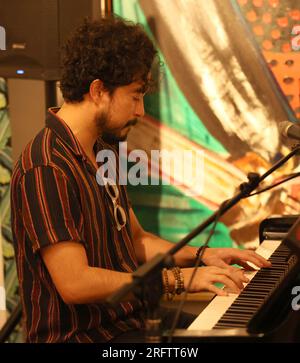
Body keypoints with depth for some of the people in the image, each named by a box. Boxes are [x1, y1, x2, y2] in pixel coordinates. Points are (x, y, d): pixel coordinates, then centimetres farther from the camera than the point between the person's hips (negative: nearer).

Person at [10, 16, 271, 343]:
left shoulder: (103, 153, 12)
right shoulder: (46, 169, -20)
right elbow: (74, 283, -25)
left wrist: (201, 255, 5)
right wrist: (177, 279, -20)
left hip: (127, 320, 9)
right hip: (81, 334, -9)